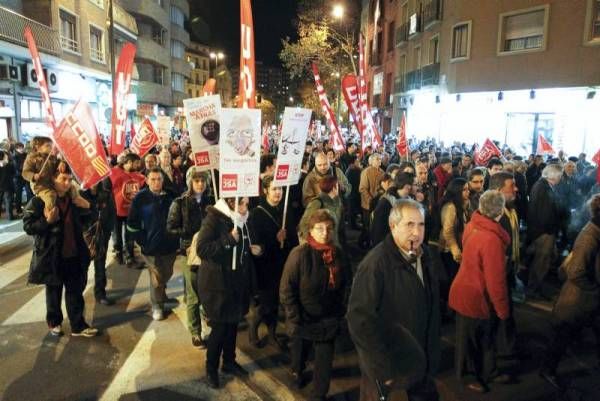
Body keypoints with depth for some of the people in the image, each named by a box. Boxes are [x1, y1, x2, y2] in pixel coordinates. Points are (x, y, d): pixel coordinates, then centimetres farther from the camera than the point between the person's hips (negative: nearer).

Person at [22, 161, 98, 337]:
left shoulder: (73, 199, 5)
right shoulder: (39, 201, -12)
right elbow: (28, 226, -12)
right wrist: (47, 221, -24)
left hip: (73, 254, 4)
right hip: (52, 256, -4)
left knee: (75, 291, 8)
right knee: (54, 291, 14)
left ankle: (78, 326, 17)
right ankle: (54, 322, 34)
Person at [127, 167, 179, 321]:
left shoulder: (170, 195, 0)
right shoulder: (140, 198, -7)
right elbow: (132, 223, -4)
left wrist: (177, 237, 4)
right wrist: (141, 240, -8)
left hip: (170, 243, 3)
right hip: (151, 245, -3)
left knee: (167, 274, 18)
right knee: (156, 277, 2)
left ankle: (162, 296, 44)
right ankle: (157, 306, 21)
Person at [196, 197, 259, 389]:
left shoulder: (241, 220, 6)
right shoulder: (213, 219, -16)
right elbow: (202, 249, -24)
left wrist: (251, 249, 0)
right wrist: (229, 240, -27)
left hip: (237, 282, 7)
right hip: (217, 283, -7)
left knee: (232, 323, 16)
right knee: (219, 327, 1)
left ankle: (229, 361, 34)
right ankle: (211, 369, 21)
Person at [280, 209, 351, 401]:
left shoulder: (339, 255, -8)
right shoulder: (299, 254, -21)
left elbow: (345, 286, 4)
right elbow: (286, 290, -19)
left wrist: (340, 313, 1)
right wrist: (294, 320, -19)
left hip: (328, 320, 2)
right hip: (303, 320, -2)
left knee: (324, 361, 4)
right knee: (300, 351, 24)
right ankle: (297, 371, 56)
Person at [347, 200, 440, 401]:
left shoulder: (424, 256, -3)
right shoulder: (376, 263, -27)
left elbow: (432, 307, 9)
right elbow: (359, 318, -27)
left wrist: (432, 353, 9)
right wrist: (384, 366, -22)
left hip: (420, 360, 7)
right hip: (386, 363, -6)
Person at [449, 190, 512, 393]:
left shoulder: (472, 225, -7)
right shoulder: (492, 239, -32)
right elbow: (496, 280, -26)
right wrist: (503, 309, -12)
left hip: (467, 290, 8)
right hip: (474, 297, -8)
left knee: (485, 336, 25)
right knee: (469, 339, 16)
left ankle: (488, 371, 44)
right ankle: (466, 375, 38)